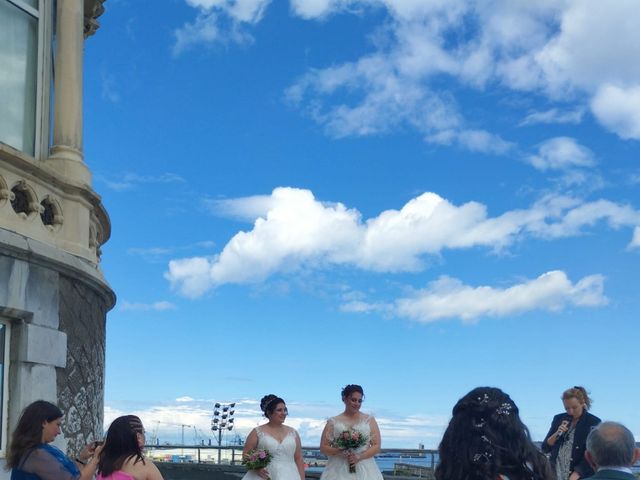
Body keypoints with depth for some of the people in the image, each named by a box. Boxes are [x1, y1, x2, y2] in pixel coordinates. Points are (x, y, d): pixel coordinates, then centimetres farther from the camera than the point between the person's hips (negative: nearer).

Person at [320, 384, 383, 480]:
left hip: (364, 470, 0)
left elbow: (377, 446, 5)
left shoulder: (369, 420, 10)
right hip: (339, 471, 0)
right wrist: (339, 451, -12)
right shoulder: (333, 422, 10)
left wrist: (360, 456, -11)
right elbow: (323, 447, 8)